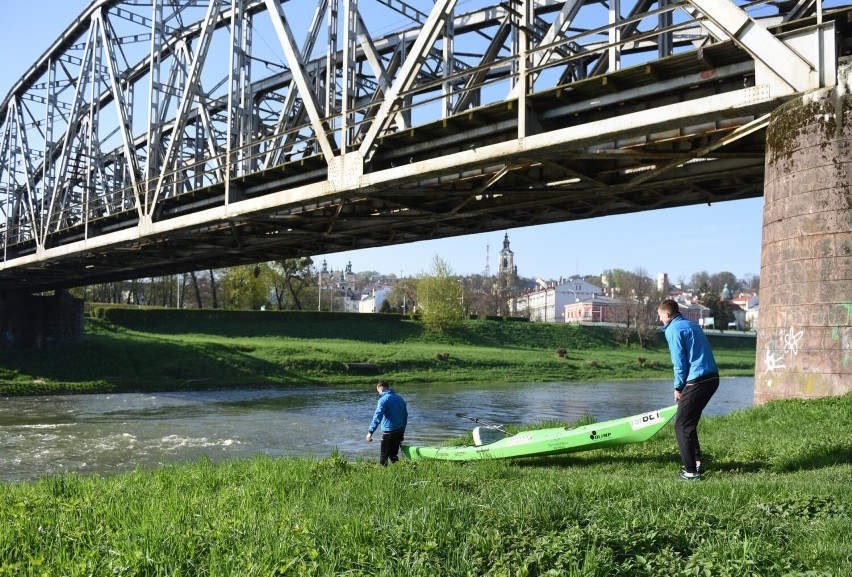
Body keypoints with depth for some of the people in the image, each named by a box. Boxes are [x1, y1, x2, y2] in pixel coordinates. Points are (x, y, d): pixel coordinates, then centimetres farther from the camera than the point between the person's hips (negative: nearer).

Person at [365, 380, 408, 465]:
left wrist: (370, 432, -28)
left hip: (389, 432, -7)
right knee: (393, 454, 18)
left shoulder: (383, 399, -12)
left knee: (383, 456, 3)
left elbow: (377, 417, -23)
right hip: (400, 431, 7)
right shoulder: (400, 399, 11)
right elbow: (405, 416, 17)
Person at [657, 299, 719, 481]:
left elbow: (679, 362, -11)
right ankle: (697, 462, 26)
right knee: (689, 422, 22)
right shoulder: (692, 325, 20)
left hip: (697, 381, -9)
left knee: (682, 425, 0)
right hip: (712, 378, 9)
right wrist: (683, 387, 19)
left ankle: (691, 471, -2)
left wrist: (678, 388, 2)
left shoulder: (673, 329, -7)